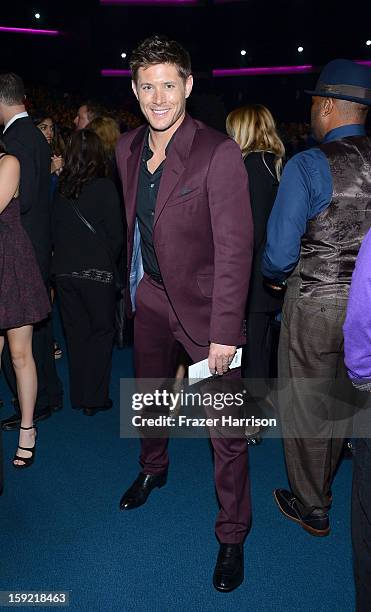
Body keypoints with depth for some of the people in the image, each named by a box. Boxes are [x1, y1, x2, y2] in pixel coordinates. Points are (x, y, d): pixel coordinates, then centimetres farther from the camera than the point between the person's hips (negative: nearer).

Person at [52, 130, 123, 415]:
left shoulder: (61, 188, 1)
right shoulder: (105, 187, -11)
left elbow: (55, 232, 7)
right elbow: (116, 234, -7)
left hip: (65, 271, 4)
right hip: (97, 272, -4)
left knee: (76, 332, 14)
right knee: (101, 332, 9)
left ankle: (79, 396, 24)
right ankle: (94, 398, 11)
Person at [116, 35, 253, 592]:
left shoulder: (218, 153, -19)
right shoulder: (128, 148, 2)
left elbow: (234, 247, -20)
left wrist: (224, 332, -21)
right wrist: (133, 285, 15)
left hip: (204, 305, -6)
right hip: (151, 298, 6)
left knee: (226, 428, 2)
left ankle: (232, 535, 23)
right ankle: (153, 469, 55)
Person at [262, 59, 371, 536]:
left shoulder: (307, 166, -16)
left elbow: (280, 252, -18)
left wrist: (273, 277, 4)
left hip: (314, 305, -6)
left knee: (305, 408, 13)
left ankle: (311, 509, 30)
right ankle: (320, 483, 46)